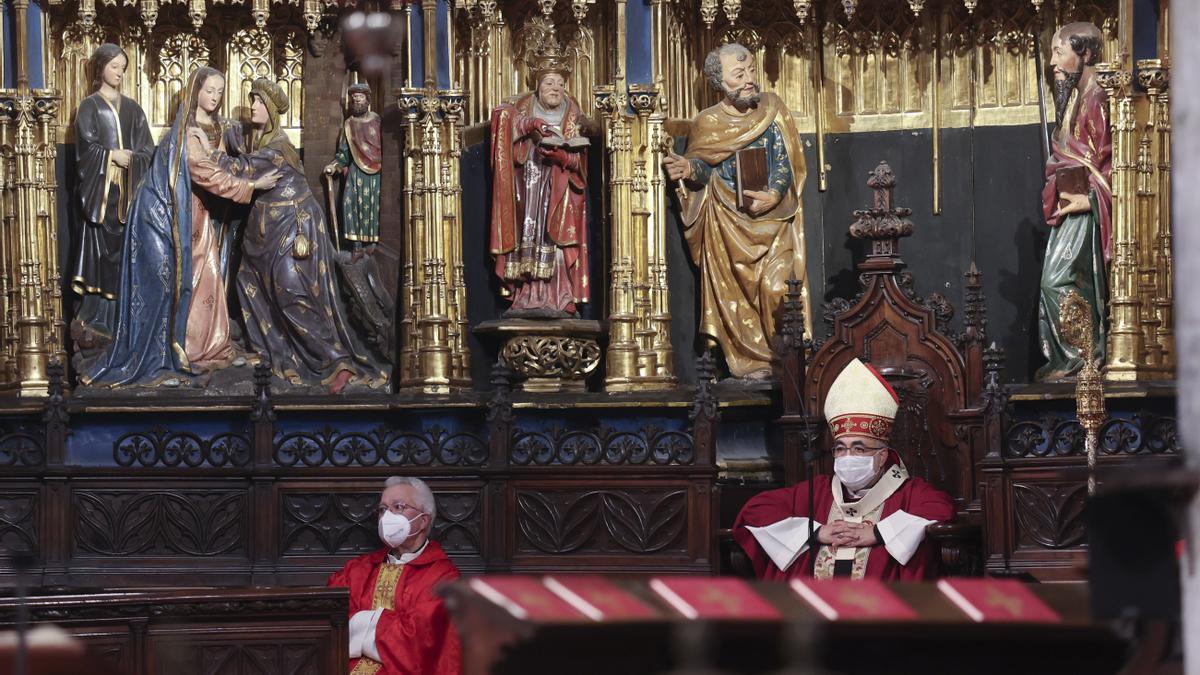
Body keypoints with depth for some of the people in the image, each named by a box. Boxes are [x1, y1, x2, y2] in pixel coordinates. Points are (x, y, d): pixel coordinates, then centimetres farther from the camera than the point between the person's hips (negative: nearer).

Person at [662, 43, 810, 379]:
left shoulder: (772, 108, 5)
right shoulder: (708, 122, 5)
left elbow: (785, 163, 1)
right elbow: (704, 170, 4)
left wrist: (773, 195, -16)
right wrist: (690, 169, -20)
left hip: (773, 218, 0)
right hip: (728, 222, 0)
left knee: (776, 285, -14)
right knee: (736, 292, -4)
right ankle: (749, 361, 3)